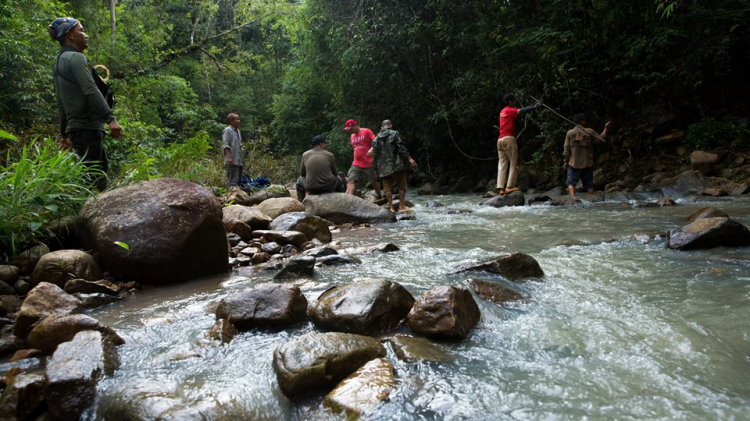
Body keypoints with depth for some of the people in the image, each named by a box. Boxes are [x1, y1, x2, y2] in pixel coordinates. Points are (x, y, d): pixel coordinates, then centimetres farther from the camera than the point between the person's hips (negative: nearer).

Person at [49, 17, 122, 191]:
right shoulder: (76, 57, -8)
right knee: (95, 177, -10)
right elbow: (91, 91, -22)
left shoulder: (60, 61, 21)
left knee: (101, 167, 16)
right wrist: (110, 118, -28)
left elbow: (61, 103, 23)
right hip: (87, 126, -10)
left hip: (75, 127, 10)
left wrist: (64, 133, 26)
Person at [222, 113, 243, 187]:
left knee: (238, 180, 11)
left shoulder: (238, 131, 19)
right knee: (233, 181, -10)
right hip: (232, 161, -9)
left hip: (239, 161, 9)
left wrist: (242, 159, 22)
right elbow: (225, 145, -13)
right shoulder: (227, 131, -6)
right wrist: (229, 157, -22)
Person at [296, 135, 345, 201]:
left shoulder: (305, 155, 1)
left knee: (300, 180, 32)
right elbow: (335, 174, 7)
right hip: (328, 188, -1)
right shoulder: (329, 155, -3)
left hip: (311, 189, 1)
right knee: (339, 180, 32)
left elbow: (302, 173, 12)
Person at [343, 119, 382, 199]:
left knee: (374, 181, 11)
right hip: (356, 164, 5)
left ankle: (380, 197, 30)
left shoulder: (366, 131, -6)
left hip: (369, 164, -5)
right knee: (351, 181, -13)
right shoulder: (352, 136, 13)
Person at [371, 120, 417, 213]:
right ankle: (401, 206, 4)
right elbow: (401, 148, -12)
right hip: (396, 165, -3)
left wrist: (376, 168, 16)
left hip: (384, 168, 3)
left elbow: (375, 154, 10)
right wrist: (409, 158, -15)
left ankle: (391, 207, 3)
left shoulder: (376, 138, 12)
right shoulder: (394, 134, 0)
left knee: (387, 188, 7)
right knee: (402, 186, 6)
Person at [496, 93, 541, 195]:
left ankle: (501, 188, -5)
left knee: (502, 164, 2)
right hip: (509, 139, -8)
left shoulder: (503, 111, 22)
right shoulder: (510, 110, -3)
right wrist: (534, 107, -18)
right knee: (513, 163, -4)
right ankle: (510, 186, -9)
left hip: (500, 139, 8)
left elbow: (517, 112, 21)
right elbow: (521, 112, -20)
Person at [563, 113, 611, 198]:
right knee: (589, 185, 11)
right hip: (587, 164, 1)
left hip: (574, 164, -1)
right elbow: (601, 138, 11)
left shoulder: (570, 133, -2)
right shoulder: (590, 132, -2)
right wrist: (606, 128, 23)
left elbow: (566, 149, -3)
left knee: (571, 183, 1)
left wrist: (566, 161, 5)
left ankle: (573, 198, -18)